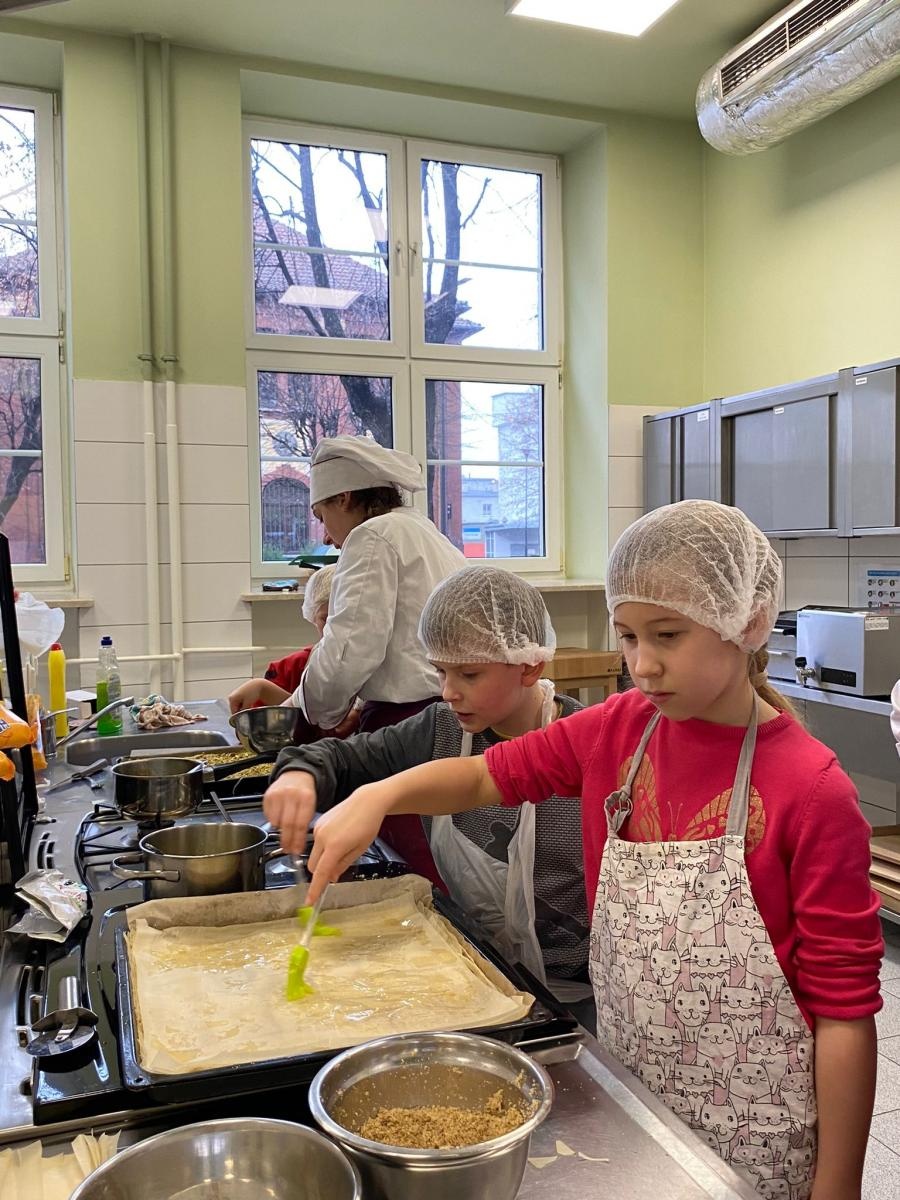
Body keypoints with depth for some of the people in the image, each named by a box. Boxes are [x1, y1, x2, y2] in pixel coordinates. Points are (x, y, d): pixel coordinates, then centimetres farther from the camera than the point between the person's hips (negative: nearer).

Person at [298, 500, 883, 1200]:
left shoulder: (810, 792, -20)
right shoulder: (617, 731, -5)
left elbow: (845, 1010, -15)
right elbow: (488, 776, 6)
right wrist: (379, 796, -11)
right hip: (624, 1092, 5)